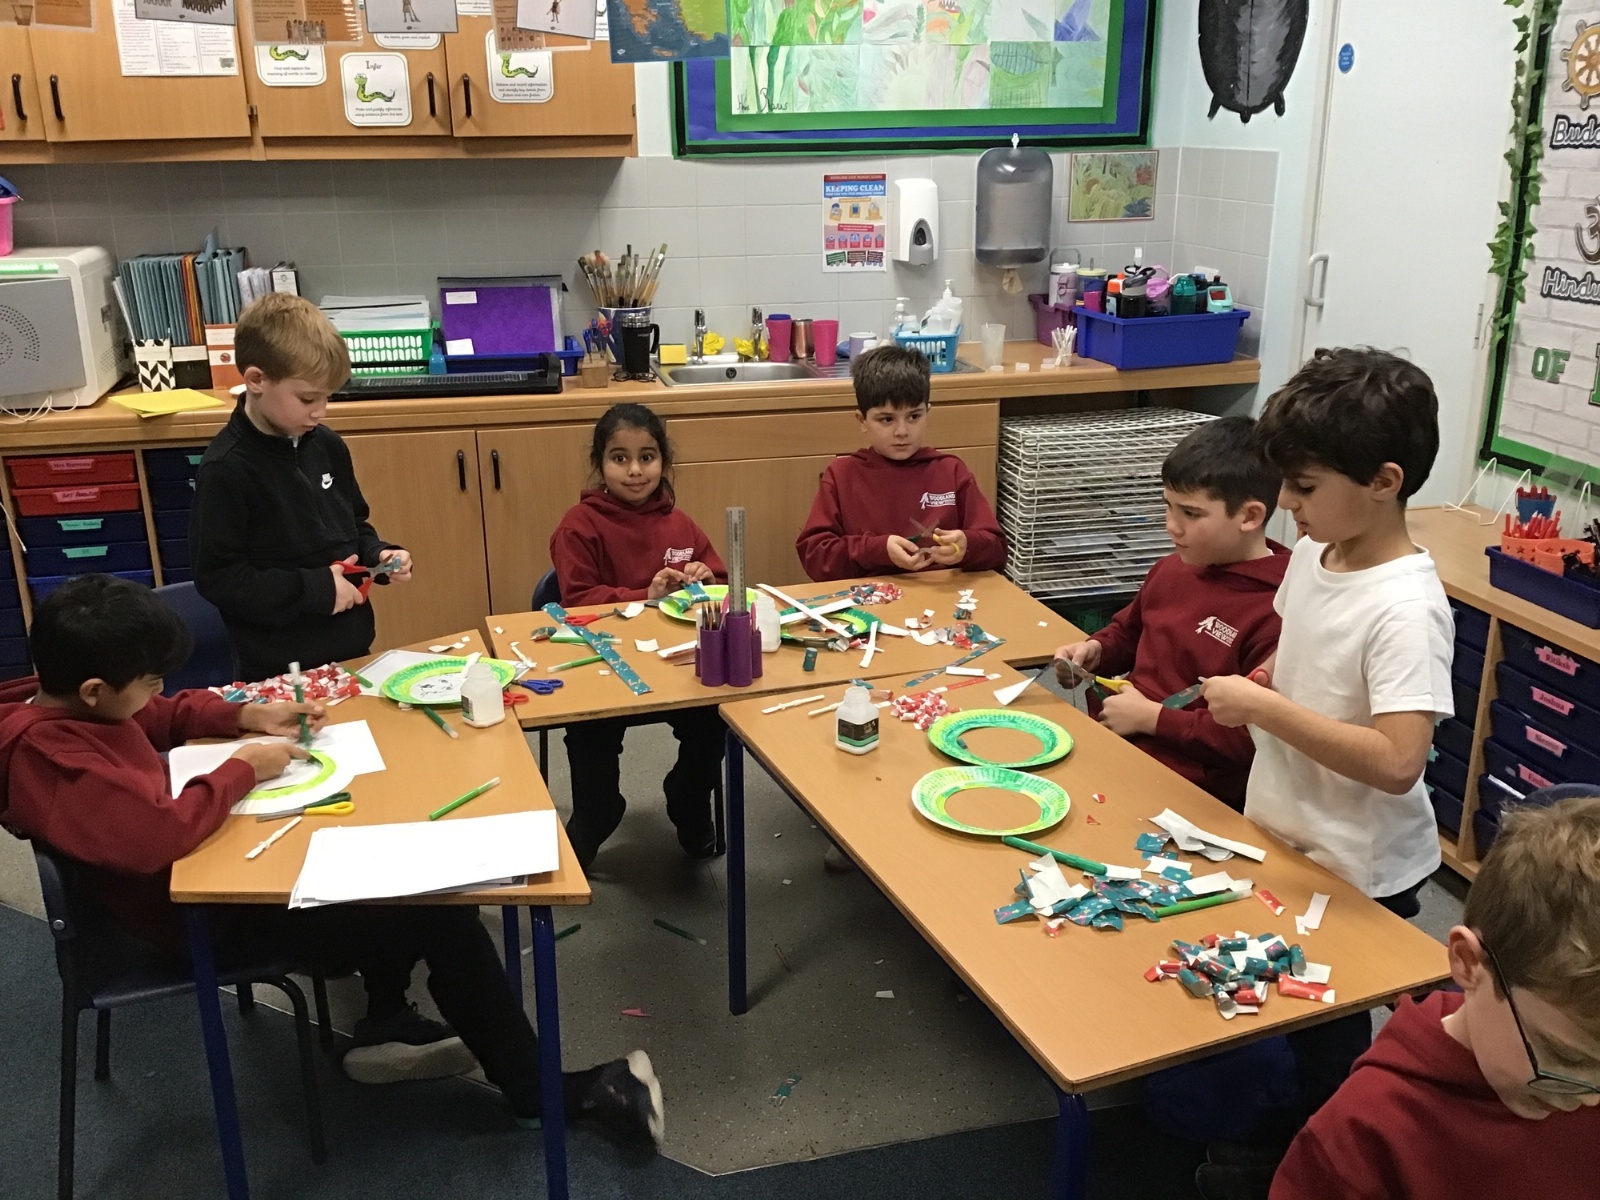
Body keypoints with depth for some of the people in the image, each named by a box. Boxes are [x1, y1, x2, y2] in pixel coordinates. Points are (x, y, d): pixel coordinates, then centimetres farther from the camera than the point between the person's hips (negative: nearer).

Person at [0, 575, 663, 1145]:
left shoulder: (56, 701, -1)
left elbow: (166, 716, 18)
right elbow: (158, 836, -41)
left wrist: (245, 714, 2)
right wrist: (241, 769, -24)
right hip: (192, 908, -10)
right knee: (437, 915, -10)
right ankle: (539, 1092, 3)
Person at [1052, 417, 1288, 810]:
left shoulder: (1277, 612, -19)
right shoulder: (1172, 568, 8)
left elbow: (1254, 739, -23)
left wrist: (1153, 717, -16)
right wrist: (1094, 651, 7)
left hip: (1189, 791, -8)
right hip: (1114, 742, 8)